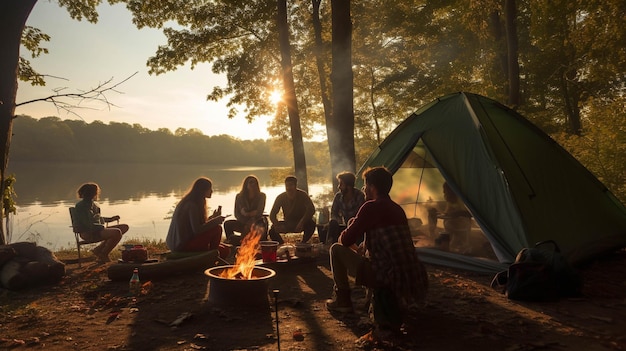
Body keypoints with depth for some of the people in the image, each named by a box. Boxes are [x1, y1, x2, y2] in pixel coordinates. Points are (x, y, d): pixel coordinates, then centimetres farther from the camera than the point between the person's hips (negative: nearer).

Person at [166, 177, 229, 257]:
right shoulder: (192, 205, -19)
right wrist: (215, 221, -18)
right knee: (217, 228, -16)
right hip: (182, 245, -10)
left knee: (225, 251, 9)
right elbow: (197, 230, -24)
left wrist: (213, 217, 10)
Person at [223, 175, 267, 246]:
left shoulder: (261, 196, 2)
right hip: (243, 223, 1)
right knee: (227, 224, -25)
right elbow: (237, 214, -1)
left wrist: (247, 213, -12)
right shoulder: (239, 196, 5)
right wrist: (246, 223, -15)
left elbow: (259, 212, -8)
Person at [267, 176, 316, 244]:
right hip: (287, 224, 2)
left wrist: (302, 222, -40)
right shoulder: (281, 197, -7)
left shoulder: (302, 195, -14)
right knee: (272, 229, -24)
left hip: (301, 223, -2)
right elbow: (272, 214, -8)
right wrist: (277, 224, -30)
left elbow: (311, 209, -26)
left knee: (311, 224, -34)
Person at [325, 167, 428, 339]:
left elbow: (346, 240, -5)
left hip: (386, 278, -8)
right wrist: (360, 249, 31)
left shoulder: (371, 207, -9)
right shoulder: (398, 208, 15)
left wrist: (342, 237, 18)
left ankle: (342, 300, 21)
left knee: (336, 249, 6)